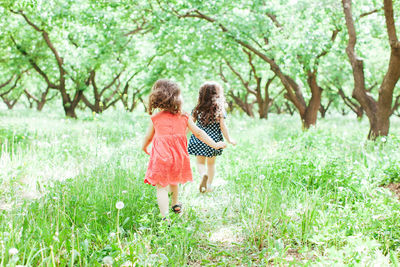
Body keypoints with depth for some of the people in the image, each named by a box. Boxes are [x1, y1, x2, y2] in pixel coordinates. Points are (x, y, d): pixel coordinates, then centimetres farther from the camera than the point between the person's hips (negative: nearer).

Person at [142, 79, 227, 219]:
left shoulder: (155, 118, -1)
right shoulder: (184, 117, 1)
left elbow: (148, 137, 13)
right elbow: (199, 133, 5)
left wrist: (144, 147, 34)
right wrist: (214, 145, 14)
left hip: (160, 157, -3)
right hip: (178, 157, 3)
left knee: (161, 187, -1)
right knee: (173, 181, 28)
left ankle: (165, 216, -14)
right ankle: (175, 205, 48)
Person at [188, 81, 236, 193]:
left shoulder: (198, 108, -3)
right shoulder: (219, 109, -7)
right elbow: (222, 126, -7)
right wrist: (229, 140, 4)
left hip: (199, 139, 0)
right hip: (214, 140, 0)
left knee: (200, 163, 9)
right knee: (211, 163, 17)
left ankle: (204, 174, -20)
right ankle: (209, 185, 21)